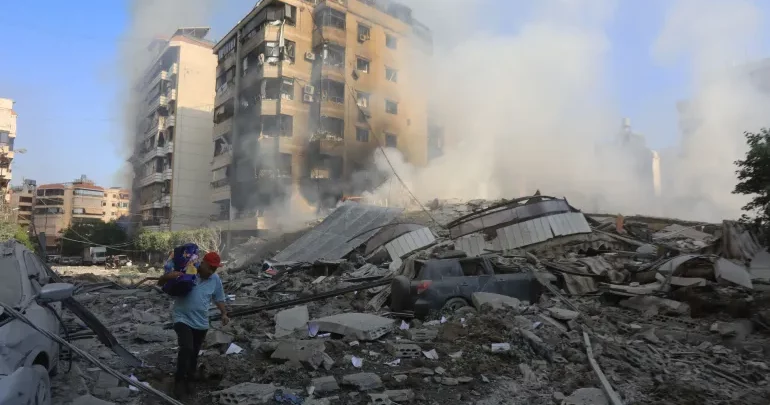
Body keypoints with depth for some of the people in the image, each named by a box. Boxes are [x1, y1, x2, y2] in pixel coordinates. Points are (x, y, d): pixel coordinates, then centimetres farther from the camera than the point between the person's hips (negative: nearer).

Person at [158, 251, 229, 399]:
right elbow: (160, 282, -6)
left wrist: (224, 314, -6)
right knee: (186, 349, -24)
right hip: (182, 319, -4)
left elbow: (219, 299, 11)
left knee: (194, 354, 15)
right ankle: (179, 380, -5)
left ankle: (189, 380, 38)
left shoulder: (216, 280, -1)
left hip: (201, 323, 4)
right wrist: (168, 275, -28)